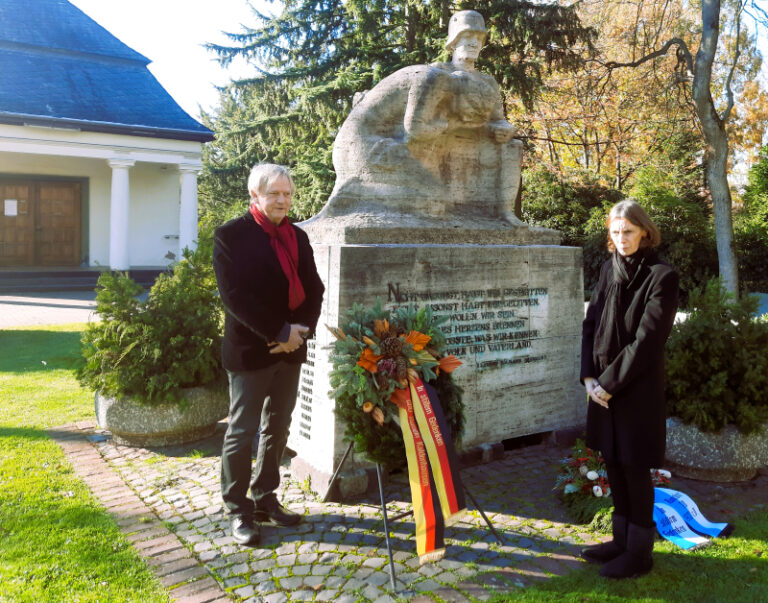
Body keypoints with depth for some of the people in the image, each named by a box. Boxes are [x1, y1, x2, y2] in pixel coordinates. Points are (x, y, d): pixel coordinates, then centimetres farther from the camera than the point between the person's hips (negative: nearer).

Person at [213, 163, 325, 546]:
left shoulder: (298, 237, 12)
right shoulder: (231, 235, -7)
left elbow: (314, 289, 10)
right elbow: (234, 295, -15)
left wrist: (301, 330, -7)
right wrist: (279, 332, -18)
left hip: (291, 348, 6)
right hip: (250, 350, -6)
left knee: (277, 430, 13)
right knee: (242, 433, 3)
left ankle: (265, 499, 27)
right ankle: (239, 511, 16)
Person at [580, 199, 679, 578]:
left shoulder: (661, 277, -11)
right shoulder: (610, 269, 7)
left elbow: (646, 340, -16)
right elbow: (591, 323, 6)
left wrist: (609, 383, -15)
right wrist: (590, 376, -4)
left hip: (638, 390, -6)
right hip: (604, 386, 6)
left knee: (635, 469, 4)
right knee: (614, 465, 14)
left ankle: (640, 551, 20)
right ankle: (622, 539, 30)